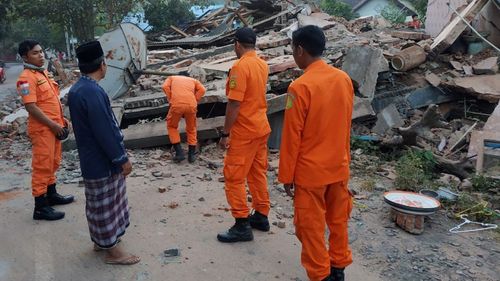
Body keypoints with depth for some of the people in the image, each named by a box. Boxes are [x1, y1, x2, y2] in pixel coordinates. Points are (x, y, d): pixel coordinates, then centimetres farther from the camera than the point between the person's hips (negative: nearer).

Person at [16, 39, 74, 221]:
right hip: (42, 129, -9)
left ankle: (52, 195, 34)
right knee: (42, 166, -3)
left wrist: (61, 119, 14)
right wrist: (53, 125, -19)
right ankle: (40, 207, 5)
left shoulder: (43, 73, 13)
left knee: (53, 163, 19)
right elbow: (31, 107, -21)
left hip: (54, 126, 9)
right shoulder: (27, 78, -15)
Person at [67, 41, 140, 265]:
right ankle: (112, 251, 17)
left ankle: (101, 240, 38)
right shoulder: (93, 91, -25)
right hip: (102, 161, -9)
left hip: (91, 158, 9)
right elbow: (105, 131, -25)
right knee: (106, 205, 3)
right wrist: (122, 158, -15)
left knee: (100, 204, 22)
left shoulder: (76, 89, 7)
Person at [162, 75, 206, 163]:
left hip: (176, 104, -1)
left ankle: (179, 152, 15)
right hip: (191, 105, 1)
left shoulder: (171, 78, 31)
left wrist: (171, 100, 12)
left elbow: (165, 87, 8)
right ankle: (192, 154, 24)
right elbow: (202, 90, 11)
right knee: (191, 129, 23)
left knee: (172, 127, 22)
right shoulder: (193, 80, 32)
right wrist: (195, 102, 12)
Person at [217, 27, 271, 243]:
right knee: (258, 173, 16)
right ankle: (261, 216, 26)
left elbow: (234, 104, -21)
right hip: (261, 127, 9)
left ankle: (242, 226, 3)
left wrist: (225, 133, -16)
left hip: (244, 132, -8)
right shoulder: (263, 65, 7)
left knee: (234, 177, -1)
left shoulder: (240, 67, -18)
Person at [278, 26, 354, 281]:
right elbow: (345, 126, 9)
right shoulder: (344, 79, 0)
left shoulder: (300, 86, -20)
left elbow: (291, 137, -16)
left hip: (310, 171, -6)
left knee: (311, 227, 8)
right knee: (338, 221, 18)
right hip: (339, 166, 7)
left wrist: (286, 175, -6)